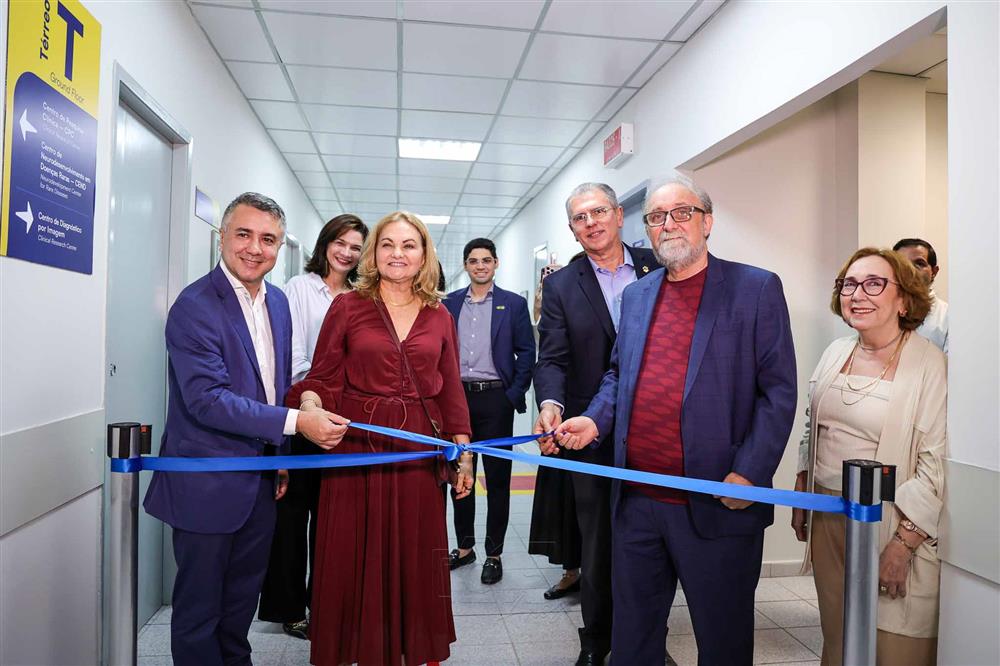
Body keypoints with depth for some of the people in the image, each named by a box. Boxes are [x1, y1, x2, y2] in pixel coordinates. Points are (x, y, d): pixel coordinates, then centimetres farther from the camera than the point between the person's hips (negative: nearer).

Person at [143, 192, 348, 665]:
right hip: (208, 481, -7)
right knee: (199, 605, 10)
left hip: (261, 477, 7)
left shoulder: (277, 302, 5)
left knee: (244, 595, 22)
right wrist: (296, 422, -30)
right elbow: (208, 399, -26)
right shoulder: (194, 307, -18)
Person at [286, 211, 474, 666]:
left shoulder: (439, 316, 8)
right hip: (357, 447, -1)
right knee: (353, 560, 6)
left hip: (419, 453, 2)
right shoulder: (347, 306, 1)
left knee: (415, 560, 11)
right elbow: (322, 378, 1)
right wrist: (309, 404, -20)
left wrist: (463, 452, 6)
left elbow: (451, 390, 10)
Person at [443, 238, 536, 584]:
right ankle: (464, 547, 27)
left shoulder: (514, 304, 1)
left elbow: (526, 353, -1)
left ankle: (494, 554, 16)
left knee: (497, 478, 4)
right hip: (457, 397, 3)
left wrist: (514, 395, -9)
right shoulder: (449, 303, 9)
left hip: (495, 399, -3)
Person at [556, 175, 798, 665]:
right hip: (637, 501, 5)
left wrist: (749, 475, -16)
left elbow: (779, 391, -7)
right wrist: (595, 420, 0)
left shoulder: (756, 289, -4)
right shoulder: (636, 295, 11)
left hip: (719, 505, -4)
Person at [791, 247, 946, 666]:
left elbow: (936, 467, -15)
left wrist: (902, 545, -17)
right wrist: (800, 499, 14)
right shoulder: (836, 353, 7)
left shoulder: (930, 365, -12)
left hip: (888, 525, -5)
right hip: (827, 519, 5)